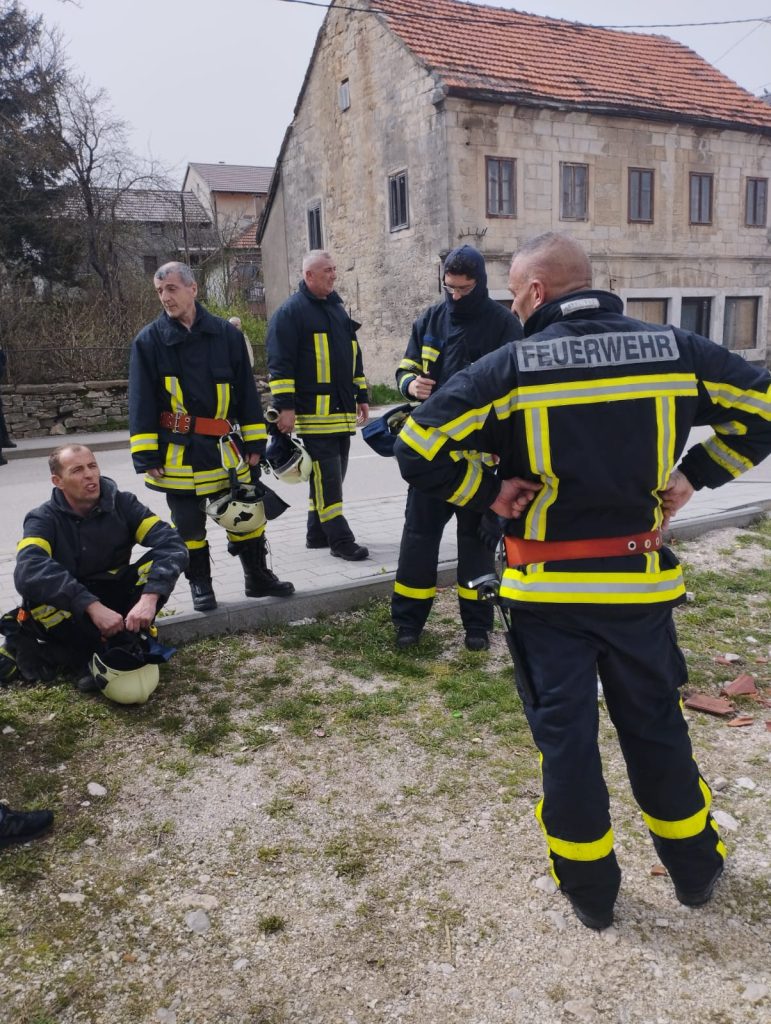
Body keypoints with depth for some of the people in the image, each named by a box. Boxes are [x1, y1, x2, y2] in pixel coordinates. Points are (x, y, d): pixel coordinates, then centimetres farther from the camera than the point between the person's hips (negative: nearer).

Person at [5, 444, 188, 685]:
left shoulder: (122, 503, -8)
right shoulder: (44, 519, -12)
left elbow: (172, 545, -21)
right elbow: (29, 571, -33)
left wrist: (149, 597, -37)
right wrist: (92, 606, -45)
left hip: (114, 601, 1)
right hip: (73, 611, -1)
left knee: (160, 561, -22)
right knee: (37, 595, -34)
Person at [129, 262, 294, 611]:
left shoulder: (226, 333, 2)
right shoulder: (148, 340, -2)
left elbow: (246, 390, 6)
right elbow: (141, 403, -2)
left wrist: (253, 442, 3)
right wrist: (147, 455, -8)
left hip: (225, 448, 2)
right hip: (179, 452, -1)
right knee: (189, 526, 7)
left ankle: (258, 576, 26)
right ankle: (200, 585, 24)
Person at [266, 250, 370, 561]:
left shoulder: (338, 308, 19)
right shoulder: (290, 311, -6)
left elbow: (354, 356, 26)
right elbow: (279, 363, -11)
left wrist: (362, 396, 21)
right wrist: (284, 406, -17)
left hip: (342, 412, 8)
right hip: (313, 413, -8)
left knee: (333, 474, 12)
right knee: (326, 477, -8)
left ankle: (317, 533, 22)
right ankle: (340, 539, -4)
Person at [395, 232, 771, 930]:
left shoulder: (510, 368, -12)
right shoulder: (674, 349, -2)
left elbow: (421, 450, -19)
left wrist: (489, 493, -6)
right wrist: (694, 476, 4)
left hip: (548, 591, -3)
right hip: (639, 583, 3)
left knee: (564, 735, 13)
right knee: (656, 724, 21)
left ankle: (589, 889, 29)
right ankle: (695, 869, 39)